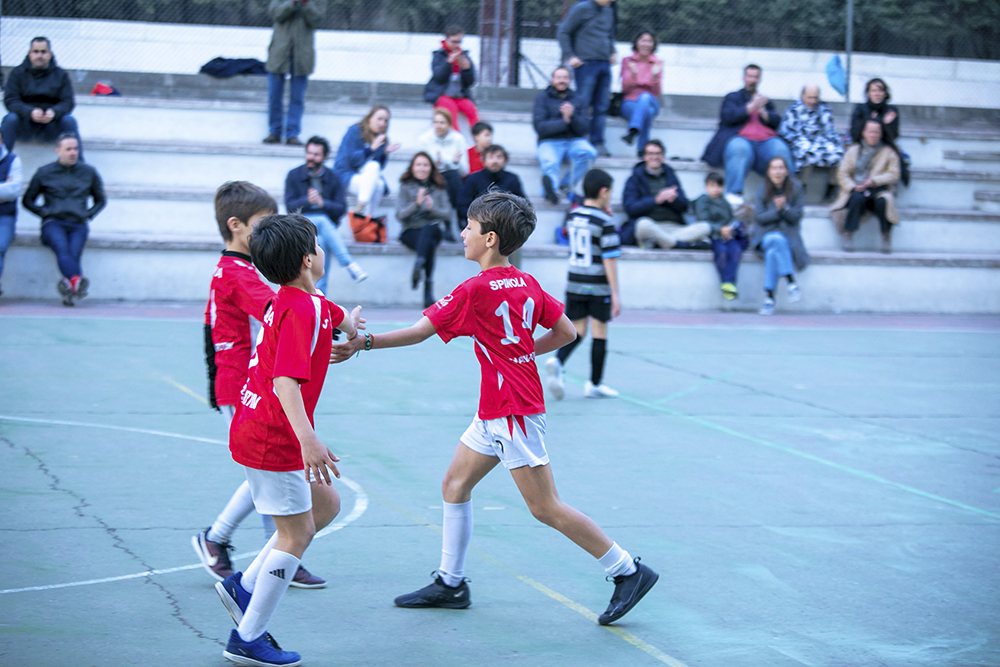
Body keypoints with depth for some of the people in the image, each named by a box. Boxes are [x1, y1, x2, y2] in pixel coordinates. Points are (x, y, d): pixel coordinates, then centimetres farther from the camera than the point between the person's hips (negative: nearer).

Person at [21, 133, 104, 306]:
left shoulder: (89, 172, 17)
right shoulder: (44, 173, 12)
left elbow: (100, 200, 28)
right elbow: (27, 200, 20)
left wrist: (88, 215, 9)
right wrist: (44, 212, 2)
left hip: (78, 225, 2)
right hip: (53, 223, -2)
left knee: (74, 253, -32)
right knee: (62, 248, -36)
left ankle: (68, 285, -57)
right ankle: (77, 280, -64)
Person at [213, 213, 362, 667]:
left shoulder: (309, 302, 9)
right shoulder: (301, 311, -22)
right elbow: (286, 381, -32)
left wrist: (344, 323, 58)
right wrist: (307, 438, -41)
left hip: (258, 430, 10)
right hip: (272, 439, -10)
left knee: (325, 504, 18)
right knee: (297, 533, -2)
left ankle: (244, 586, 18)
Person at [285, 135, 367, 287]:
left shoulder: (333, 178, 9)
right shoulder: (294, 175, 6)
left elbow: (341, 209, 0)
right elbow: (290, 206, -4)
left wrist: (322, 203, -19)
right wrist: (308, 201, -24)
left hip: (328, 227, 2)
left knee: (323, 242, -32)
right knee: (322, 221, -34)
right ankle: (350, 264, -43)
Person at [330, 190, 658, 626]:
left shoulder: (476, 290, -17)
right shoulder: (527, 285, 6)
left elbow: (419, 331, -15)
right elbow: (566, 332, 11)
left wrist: (364, 343, -9)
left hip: (512, 413, -9)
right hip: (495, 413, 9)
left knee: (545, 508, -4)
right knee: (455, 484, 13)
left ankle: (628, 571, 2)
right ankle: (450, 583, 19)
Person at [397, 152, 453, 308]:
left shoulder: (439, 188, 16)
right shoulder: (406, 187, 9)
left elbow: (448, 215, 6)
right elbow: (400, 215, -2)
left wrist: (432, 208, -13)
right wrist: (416, 204, -18)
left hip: (434, 230, 2)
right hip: (411, 232, -2)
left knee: (427, 229, -36)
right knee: (429, 244, -35)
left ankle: (418, 265, -53)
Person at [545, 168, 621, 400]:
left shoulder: (572, 216, 4)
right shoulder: (605, 223, -15)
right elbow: (609, 260, -16)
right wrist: (615, 294, -14)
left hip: (575, 284, 5)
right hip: (598, 286, -5)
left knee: (577, 331, 10)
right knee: (599, 333, 7)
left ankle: (557, 362, -18)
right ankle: (595, 384, 14)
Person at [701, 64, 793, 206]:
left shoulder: (767, 102, 32)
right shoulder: (732, 98, 25)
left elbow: (776, 122, 17)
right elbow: (728, 117, 5)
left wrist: (762, 111, -3)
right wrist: (751, 107, -4)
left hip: (766, 140, 3)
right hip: (740, 137, -3)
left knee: (781, 150, -32)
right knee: (739, 149, -40)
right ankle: (734, 193, -42)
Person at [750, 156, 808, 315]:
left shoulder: (796, 188, 3)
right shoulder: (762, 189, 3)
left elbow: (797, 217, 0)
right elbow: (758, 217, -2)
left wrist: (785, 208, -20)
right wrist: (776, 210, -18)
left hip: (789, 237, 0)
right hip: (765, 235, 0)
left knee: (773, 252, -34)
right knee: (777, 240, -37)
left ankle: (769, 296, -37)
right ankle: (791, 282, -41)